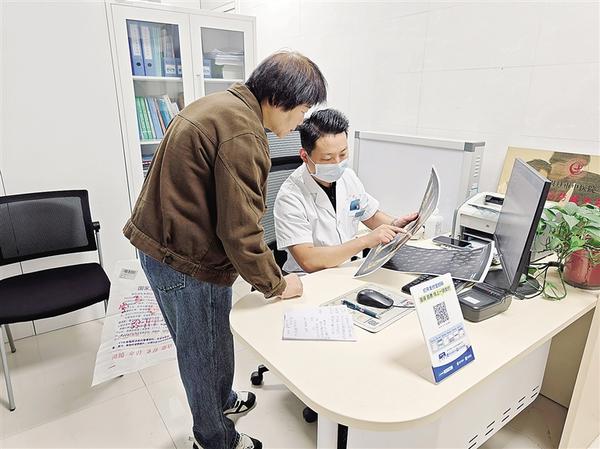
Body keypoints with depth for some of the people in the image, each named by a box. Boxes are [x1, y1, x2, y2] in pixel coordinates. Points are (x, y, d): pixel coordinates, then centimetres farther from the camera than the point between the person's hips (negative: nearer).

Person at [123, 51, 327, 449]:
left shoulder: (222, 105, 8)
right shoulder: (242, 133, -25)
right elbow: (240, 230, -24)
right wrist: (276, 284, -9)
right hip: (188, 261, -10)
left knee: (212, 340, 27)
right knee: (205, 352, 12)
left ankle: (222, 400, 52)